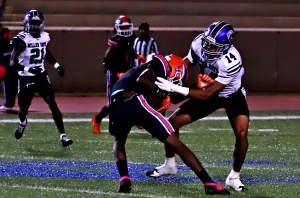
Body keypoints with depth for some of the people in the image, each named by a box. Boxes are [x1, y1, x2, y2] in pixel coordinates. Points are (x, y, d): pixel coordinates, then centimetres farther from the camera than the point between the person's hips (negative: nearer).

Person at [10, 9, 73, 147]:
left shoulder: (44, 37, 1)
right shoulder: (22, 40, -18)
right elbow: (13, 63, -22)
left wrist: (56, 65, 12)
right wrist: (28, 69, -35)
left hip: (41, 76, 4)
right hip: (26, 79, -4)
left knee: (53, 105, -9)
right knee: (23, 108, 12)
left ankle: (62, 135, -11)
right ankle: (22, 123, 50)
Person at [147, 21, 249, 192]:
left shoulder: (231, 62, -41)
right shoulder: (199, 43, -26)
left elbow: (207, 95, -38)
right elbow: (186, 63, -4)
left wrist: (176, 88, -44)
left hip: (232, 96, -5)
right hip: (208, 91, 5)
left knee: (242, 134, -25)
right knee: (173, 122, -1)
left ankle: (234, 177, -3)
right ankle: (170, 165, 21)